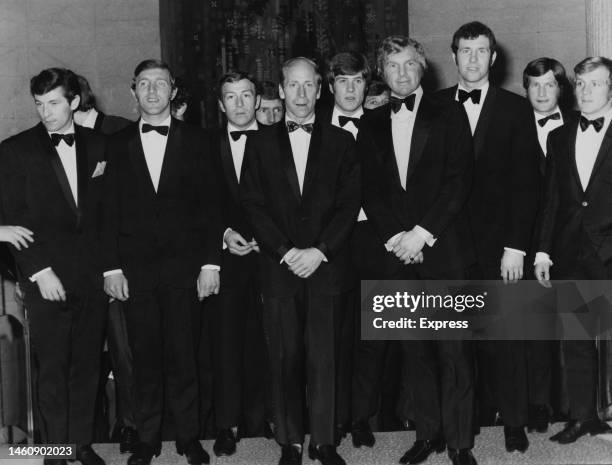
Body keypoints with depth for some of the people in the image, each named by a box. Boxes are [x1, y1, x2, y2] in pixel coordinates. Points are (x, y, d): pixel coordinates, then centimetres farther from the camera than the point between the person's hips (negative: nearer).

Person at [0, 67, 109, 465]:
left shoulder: (98, 145, 9)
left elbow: (107, 209, 10)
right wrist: (39, 271, -9)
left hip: (93, 274, 2)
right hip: (47, 278, -2)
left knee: (88, 365, 7)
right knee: (52, 368, 2)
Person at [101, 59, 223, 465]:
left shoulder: (195, 140, 6)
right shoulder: (119, 144, 8)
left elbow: (210, 205, 3)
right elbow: (111, 210, 6)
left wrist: (210, 263, -3)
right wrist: (112, 267, -1)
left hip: (184, 266, -1)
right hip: (136, 268, 1)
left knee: (184, 356, 2)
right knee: (145, 357, 5)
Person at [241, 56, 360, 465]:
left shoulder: (341, 141, 9)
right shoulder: (260, 143, 10)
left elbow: (349, 204, 2)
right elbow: (253, 205, 3)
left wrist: (319, 252, -9)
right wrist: (285, 252, -8)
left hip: (327, 267, 0)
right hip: (279, 267, 1)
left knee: (324, 358, 0)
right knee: (285, 359, 2)